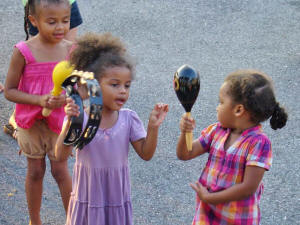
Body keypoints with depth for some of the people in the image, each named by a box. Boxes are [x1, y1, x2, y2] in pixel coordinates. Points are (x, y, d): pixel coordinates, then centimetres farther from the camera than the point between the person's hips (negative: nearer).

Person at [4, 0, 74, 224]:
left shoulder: (71, 50, -11)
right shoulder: (23, 51, -17)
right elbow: (9, 90, -11)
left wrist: (66, 98, -24)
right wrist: (39, 100, -25)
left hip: (60, 120, 0)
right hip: (31, 121, 0)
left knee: (61, 170, 8)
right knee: (35, 171, 13)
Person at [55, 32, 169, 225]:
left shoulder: (128, 119, -7)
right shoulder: (79, 116, -14)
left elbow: (146, 154, -5)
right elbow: (61, 156, -20)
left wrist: (153, 127, -19)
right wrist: (69, 122, -33)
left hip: (118, 198, 2)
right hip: (87, 196, -2)